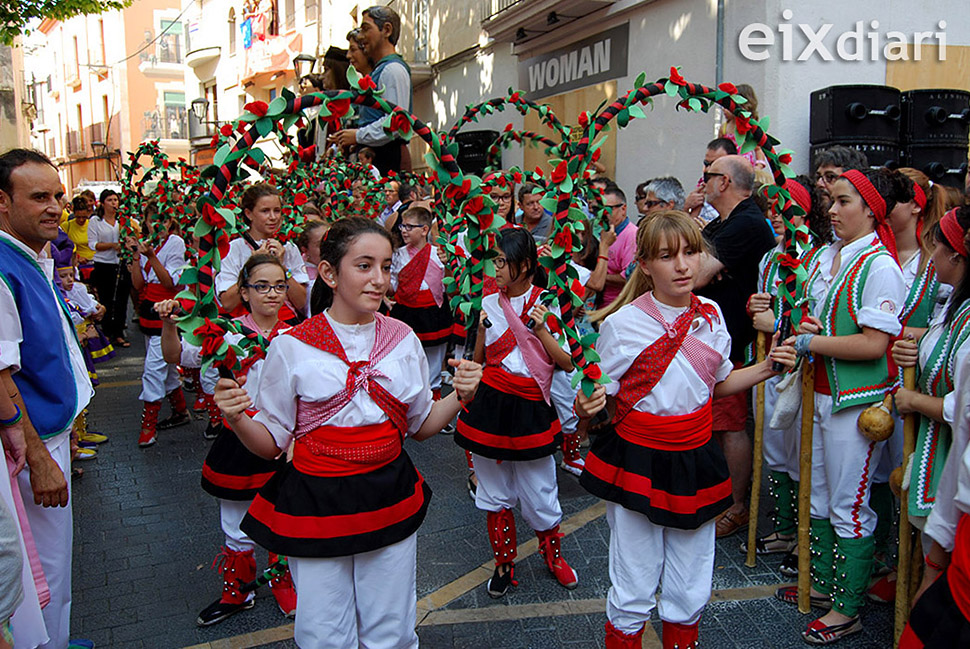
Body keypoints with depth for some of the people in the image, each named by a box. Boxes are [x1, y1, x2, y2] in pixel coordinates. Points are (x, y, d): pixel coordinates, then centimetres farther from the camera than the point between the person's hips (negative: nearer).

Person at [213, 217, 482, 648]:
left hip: (390, 498, 3)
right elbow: (271, 443, -2)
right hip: (315, 505, -2)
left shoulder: (403, 339, 1)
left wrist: (459, 396, -8)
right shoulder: (291, 348, -9)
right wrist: (236, 419, -21)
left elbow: (420, 427, 8)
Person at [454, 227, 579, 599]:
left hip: (530, 409, -3)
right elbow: (478, 360, 12)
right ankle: (504, 562, 31)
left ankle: (552, 555, 32)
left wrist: (541, 330, -15)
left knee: (539, 494, 5)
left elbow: (567, 363, -4)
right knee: (494, 492, 12)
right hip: (490, 405, 3)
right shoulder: (489, 303, 5)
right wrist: (483, 329, -5)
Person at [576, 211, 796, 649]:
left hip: (695, 461, 4)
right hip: (637, 461, -4)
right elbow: (601, 394, -6)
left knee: (691, 592, 16)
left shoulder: (710, 314, -1)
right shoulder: (622, 322, -14)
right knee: (634, 589, 7)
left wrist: (766, 368, 0)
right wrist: (586, 409, -27)